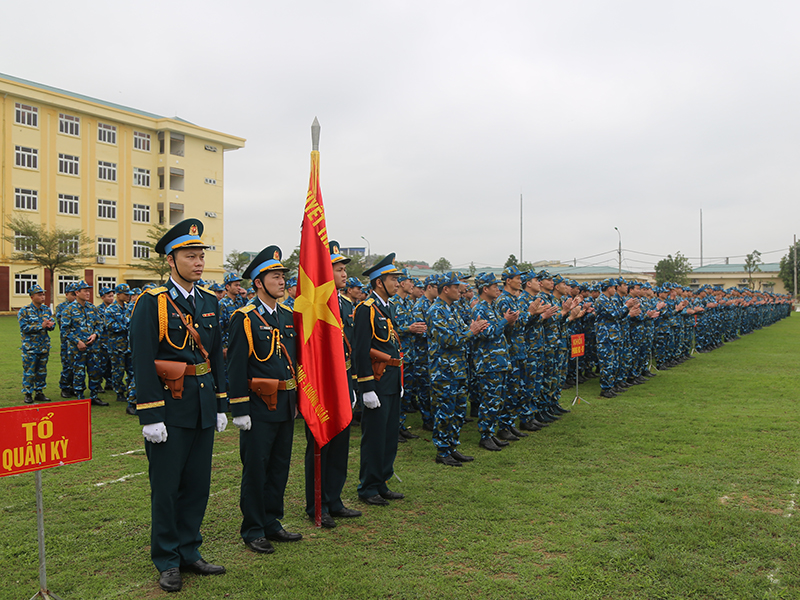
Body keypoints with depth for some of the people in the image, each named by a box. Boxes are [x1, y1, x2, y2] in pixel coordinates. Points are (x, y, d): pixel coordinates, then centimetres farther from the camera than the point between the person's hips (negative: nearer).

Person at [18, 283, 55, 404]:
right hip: (30, 347, -5)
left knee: (42, 371, 11)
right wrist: (41, 326, -21)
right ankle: (28, 394, 8)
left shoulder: (46, 309, 7)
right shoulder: (24, 311, -8)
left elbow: (53, 324, 7)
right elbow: (24, 328, -15)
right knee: (29, 371, -1)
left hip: (44, 347, 5)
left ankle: (39, 393, 21)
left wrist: (49, 325, -17)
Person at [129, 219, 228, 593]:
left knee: (197, 484, 13)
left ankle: (189, 553, 28)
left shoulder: (210, 302, 9)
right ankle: (167, 562, 21)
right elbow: (142, 363, -12)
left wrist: (221, 405, 12)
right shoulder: (151, 303, -9)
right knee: (166, 486, 5)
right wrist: (151, 417, -16)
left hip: (203, 408, 6)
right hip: (170, 407, -5)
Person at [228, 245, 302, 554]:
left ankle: (272, 523, 27)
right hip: (259, 407, -7)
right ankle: (253, 530, 17)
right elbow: (236, 367, -11)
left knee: (279, 466, 14)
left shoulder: (287, 315, 10)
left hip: (286, 404, 7)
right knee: (256, 468, 3)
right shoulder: (244, 317, -10)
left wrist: (296, 399, 16)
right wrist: (240, 410, -14)